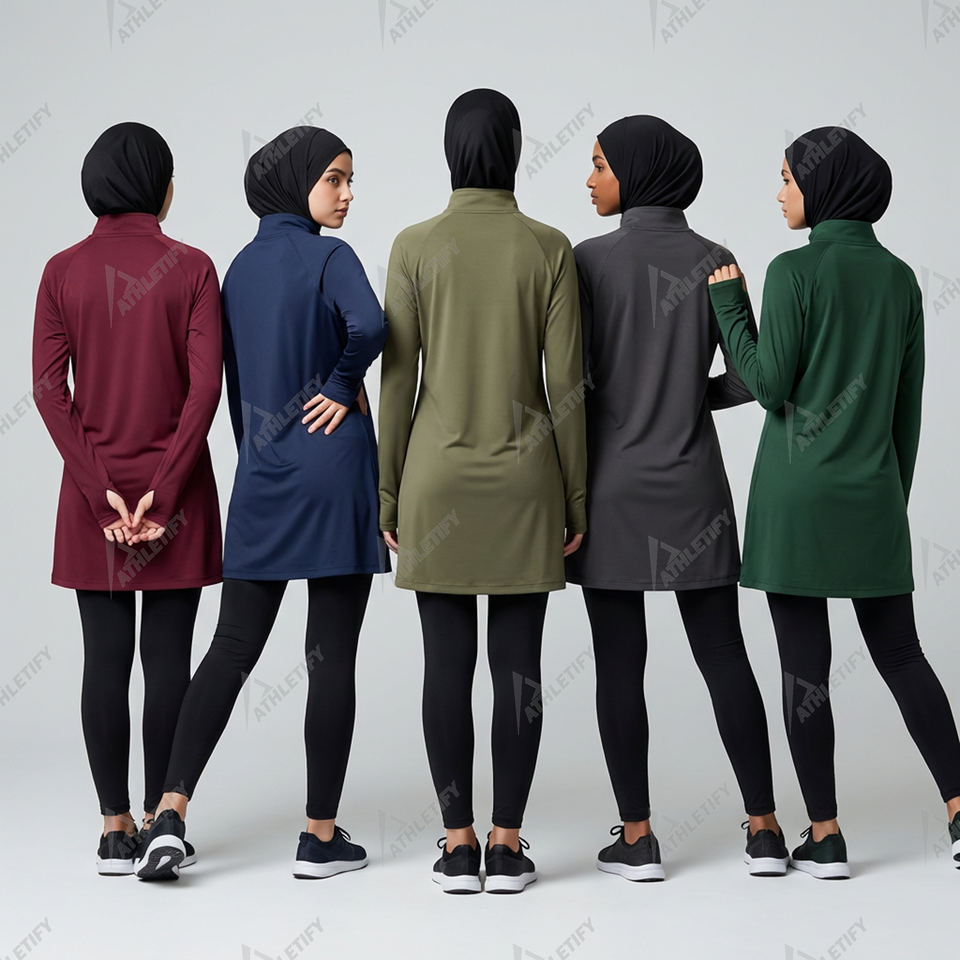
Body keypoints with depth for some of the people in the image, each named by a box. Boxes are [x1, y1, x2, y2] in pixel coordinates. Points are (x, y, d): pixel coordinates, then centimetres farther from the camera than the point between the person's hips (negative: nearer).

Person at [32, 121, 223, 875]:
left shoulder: (63, 271, 0)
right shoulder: (191, 269, -5)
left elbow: (49, 388, -6)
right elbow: (205, 385, -12)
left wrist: (100, 490, -7)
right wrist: (163, 491, -11)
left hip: (93, 491, 2)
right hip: (175, 488, -2)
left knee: (105, 658, 5)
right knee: (168, 658, 4)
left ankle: (117, 831, 9)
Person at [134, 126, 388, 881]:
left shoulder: (243, 267, 11)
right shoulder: (329, 257, -9)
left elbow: (236, 379, 14)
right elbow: (367, 324, -29)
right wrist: (343, 384, -12)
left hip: (261, 477, 6)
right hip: (332, 470, -6)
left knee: (234, 643, 8)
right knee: (333, 652, 1)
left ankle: (172, 812, -2)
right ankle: (321, 835, 7)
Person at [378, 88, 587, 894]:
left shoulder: (415, 246, -3)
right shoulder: (549, 248, -3)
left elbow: (397, 380, -3)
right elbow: (565, 382, -3)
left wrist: (388, 492, 6)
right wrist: (576, 496, 4)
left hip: (438, 476, 0)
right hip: (524, 479, 0)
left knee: (447, 661, 4)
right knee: (517, 664, 4)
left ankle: (459, 845, 8)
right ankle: (507, 844, 7)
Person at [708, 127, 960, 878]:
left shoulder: (796, 270, -10)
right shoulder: (899, 277, 8)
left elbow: (769, 385, -10)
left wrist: (729, 306, 0)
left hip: (797, 491, -5)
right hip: (873, 495, 5)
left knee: (805, 665, 1)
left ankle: (825, 836, 6)